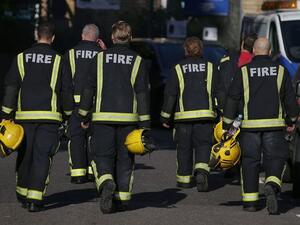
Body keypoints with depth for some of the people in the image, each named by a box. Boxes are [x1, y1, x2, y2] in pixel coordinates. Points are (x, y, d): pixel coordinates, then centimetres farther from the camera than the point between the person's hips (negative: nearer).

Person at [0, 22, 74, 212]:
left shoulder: (21, 58, 5)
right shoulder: (59, 60, 2)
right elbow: (67, 91, 4)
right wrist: (68, 114, 17)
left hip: (24, 115, 2)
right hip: (49, 117, -2)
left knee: (25, 155, 13)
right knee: (42, 156, -2)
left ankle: (23, 194, 24)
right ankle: (35, 198, -10)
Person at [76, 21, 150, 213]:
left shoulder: (101, 58, 1)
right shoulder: (137, 61, 1)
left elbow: (89, 88, 3)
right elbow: (143, 93, -1)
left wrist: (84, 115, 13)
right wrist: (145, 124, 1)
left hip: (103, 117, -1)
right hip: (128, 118, 1)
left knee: (102, 156, 4)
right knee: (125, 158, 10)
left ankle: (106, 182, -24)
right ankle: (123, 198, 11)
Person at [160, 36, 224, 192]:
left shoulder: (178, 69, 0)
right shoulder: (210, 67, 4)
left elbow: (170, 94, 0)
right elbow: (219, 92, 5)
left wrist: (165, 117, 6)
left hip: (183, 115, 0)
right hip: (205, 114, 0)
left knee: (184, 147, 11)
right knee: (203, 144, 3)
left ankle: (184, 178, 17)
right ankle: (201, 171, -23)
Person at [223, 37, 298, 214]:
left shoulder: (244, 72, 1)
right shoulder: (281, 70, 4)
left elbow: (232, 99, 0)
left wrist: (227, 125, 6)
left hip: (250, 125, 0)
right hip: (274, 124, 0)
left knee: (250, 161, 8)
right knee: (275, 158, 5)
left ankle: (250, 201, 8)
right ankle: (272, 186, -24)